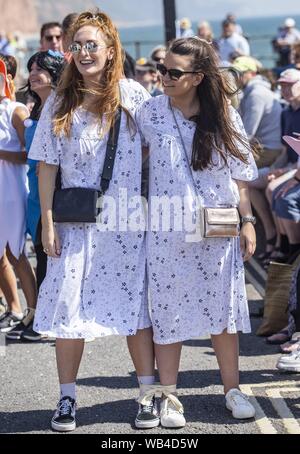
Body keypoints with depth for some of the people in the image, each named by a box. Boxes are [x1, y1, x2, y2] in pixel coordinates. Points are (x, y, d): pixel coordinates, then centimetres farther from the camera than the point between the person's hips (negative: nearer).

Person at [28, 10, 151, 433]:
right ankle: (67, 399, 9)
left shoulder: (134, 95, 1)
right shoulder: (60, 103, 4)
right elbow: (48, 165, 4)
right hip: (76, 222, 1)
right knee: (68, 308, 0)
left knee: (136, 306, 3)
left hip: (128, 221, -1)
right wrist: (47, 223, -1)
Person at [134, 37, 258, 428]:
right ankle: (168, 396, 10)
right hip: (168, 232, -1)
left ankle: (232, 389, 19)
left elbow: (239, 175, 5)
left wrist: (247, 221, 2)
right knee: (169, 312, 1)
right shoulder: (150, 113, -2)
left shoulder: (224, 116, -1)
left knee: (223, 309, 8)